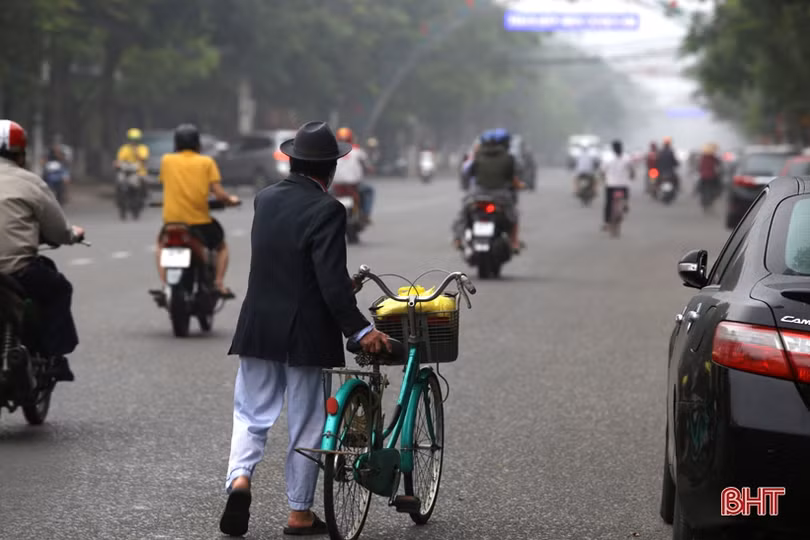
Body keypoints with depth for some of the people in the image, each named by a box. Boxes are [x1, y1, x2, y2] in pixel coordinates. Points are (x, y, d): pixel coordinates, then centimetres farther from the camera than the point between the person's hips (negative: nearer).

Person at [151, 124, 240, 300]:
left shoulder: (167, 160, 2)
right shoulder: (206, 162, -1)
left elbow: (165, 183, 11)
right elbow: (218, 193, -7)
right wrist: (231, 200, 14)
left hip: (172, 219, 1)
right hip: (200, 219, -1)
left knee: (162, 244, 32)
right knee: (221, 246, 27)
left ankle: (165, 286, 15)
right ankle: (219, 284, 9)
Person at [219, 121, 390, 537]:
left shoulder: (264, 200, 4)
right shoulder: (326, 210, -16)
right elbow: (332, 282, -21)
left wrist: (347, 282, 24)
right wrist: (360, 330, -15)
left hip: (257, 329, 5)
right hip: (304, 334, -5)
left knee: (251, 414, 12)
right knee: (306, 425, 7)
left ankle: (240, 478, -12)